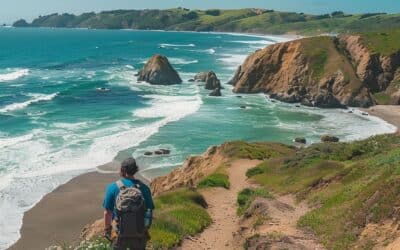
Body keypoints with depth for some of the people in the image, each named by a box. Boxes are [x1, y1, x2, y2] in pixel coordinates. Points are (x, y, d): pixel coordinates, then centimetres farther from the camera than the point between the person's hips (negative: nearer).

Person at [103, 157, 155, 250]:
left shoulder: (113, 188, -12)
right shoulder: (144, 188, -8)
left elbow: (107, 212, -7)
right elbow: (149, 211, -2)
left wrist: (106, 230, 8)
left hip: (120, 235, -1)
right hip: (139, 235, 1)